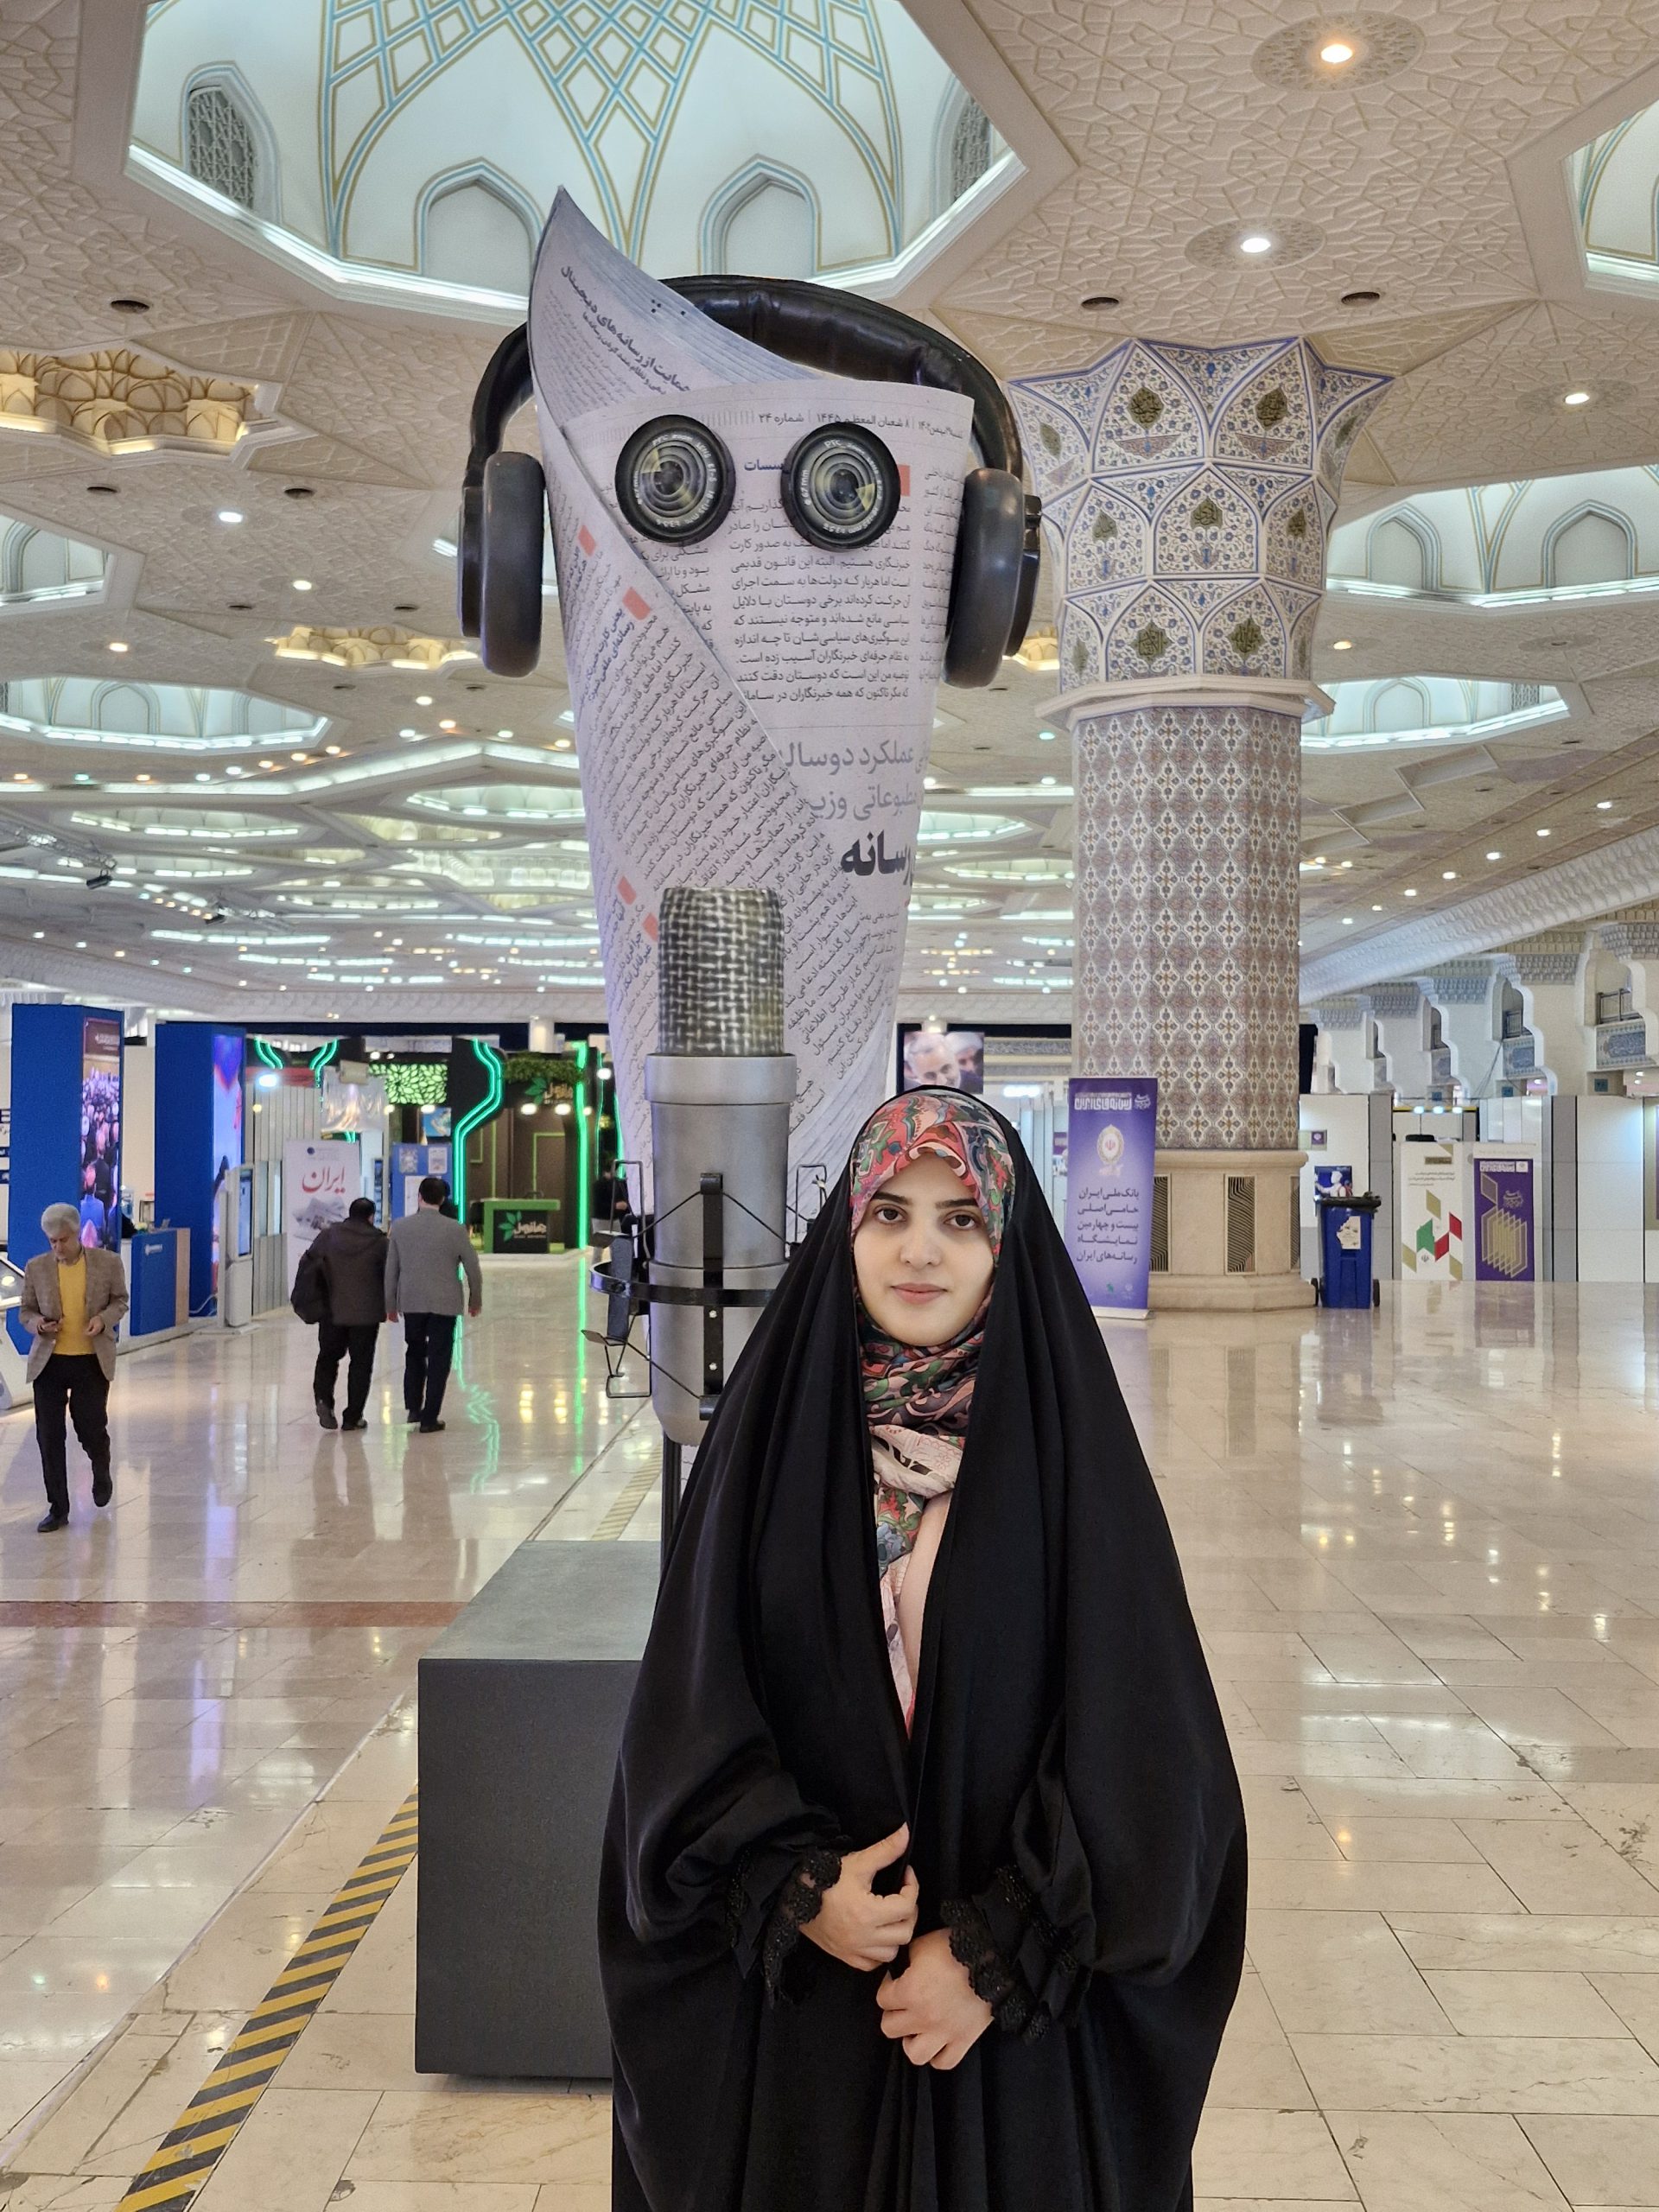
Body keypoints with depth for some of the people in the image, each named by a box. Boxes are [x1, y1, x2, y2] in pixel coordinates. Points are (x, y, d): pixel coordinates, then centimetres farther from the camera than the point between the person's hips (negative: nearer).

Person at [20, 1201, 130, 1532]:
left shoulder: (107, 1262, -4)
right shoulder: (36, 1268, -1)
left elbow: (120, 1300, 7)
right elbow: (25, 1311, 8)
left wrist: (104, 1318, -14)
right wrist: (37, 1324, -15)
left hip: (93, 1361, -2)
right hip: (49, 1361, 2)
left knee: (91, 1428, 1)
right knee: (49, 1435, 2)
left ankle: (101, 1471, 36)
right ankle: (58, 1508, 13)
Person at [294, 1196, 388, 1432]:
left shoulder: (328, 1236, 2)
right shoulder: (379, 1242, -3)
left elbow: (308, 1264, 1)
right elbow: (388, 1276, 0)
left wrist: (305, 1300, 6)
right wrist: (388, 1305, 16)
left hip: (332, 1311, 2)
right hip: (366, 1313, -2)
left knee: (328, 1357, 16)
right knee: (361, 1362, 6)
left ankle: (323, 1399, -7)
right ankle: (353, 1416, 4)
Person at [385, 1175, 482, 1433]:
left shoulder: (400, 1227, -3)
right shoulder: (455, 1230, -8)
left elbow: (391, 1269, 3)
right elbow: (473, 1269, -2)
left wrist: (390, 1304, 13)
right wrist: (475, 1300, 13)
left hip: (411, 1302, 2)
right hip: (444, 1304, -2)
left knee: (415, 1353, 21)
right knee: (438, 1359, 5)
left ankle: (413, 1407, 15)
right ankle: (429, 1419, 5)